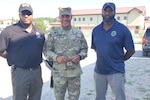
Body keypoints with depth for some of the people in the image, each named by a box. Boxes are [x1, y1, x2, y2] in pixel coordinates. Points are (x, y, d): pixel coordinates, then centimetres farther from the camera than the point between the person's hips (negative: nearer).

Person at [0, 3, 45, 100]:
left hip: (37, 71, 5)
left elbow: (44, 48, 17)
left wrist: (36, 58, 6)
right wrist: (15, 59, -4)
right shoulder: (9, 31, -11)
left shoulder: (40, 32, 5)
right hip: (20, 72, -4)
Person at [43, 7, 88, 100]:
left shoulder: (79, 33, 3)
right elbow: (47, 50, -2)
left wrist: (79, 56, -13)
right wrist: (56, 57, -19)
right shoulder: (53, 33, -3)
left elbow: (84, 48, 8)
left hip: (75, 72, 2)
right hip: (59, 72, -1)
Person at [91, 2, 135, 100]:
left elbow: (131, 50, -4)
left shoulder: (123, 29, -9)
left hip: (116, 72, -4)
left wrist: (119, 61, 1)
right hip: (99, 71, 4)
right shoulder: (96, 30, 4)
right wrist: (103, 58, 8)